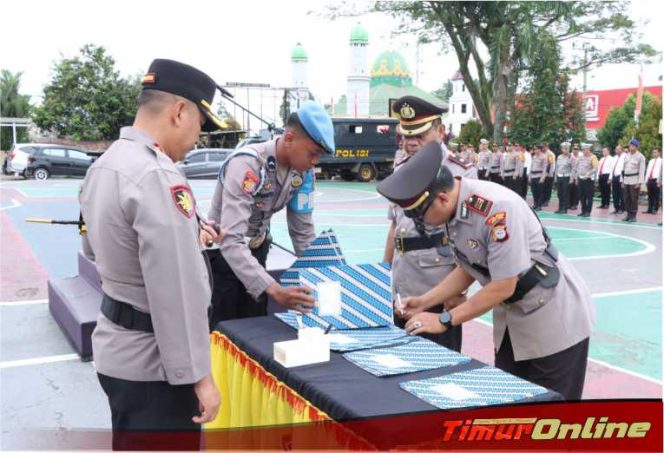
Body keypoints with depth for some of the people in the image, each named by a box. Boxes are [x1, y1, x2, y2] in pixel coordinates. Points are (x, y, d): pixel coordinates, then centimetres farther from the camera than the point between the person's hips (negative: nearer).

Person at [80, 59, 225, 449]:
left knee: (130, 443, 25)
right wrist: (198, 374, -20)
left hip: (118, 348, 10)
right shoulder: (158, 176, -24)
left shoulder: (102, 166, 7)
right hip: (151, 362, -9)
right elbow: (177, 291, -27)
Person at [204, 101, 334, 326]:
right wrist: (274, 290, -48)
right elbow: (231, 242, -39)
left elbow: (303, 231, -1)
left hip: (256, 251, 6)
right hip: (221, 253, -6)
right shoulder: (247, 164, -31)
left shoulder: (302, 170, -11)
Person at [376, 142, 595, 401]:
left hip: (554, 318, -8)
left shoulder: (498, 208, -32)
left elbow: (503, 287, -28)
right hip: (512, 320, 8)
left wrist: (444, 320, -21)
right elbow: (468, 271, 7)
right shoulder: (452, 211, -6)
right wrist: (424, 302, -2)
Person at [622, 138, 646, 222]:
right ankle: (628, 215, 13)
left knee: (634, 199, -5)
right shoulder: (627, 156, 14)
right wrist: (622, 180, 13)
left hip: (635, 180, -6)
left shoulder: (640, 156, -5)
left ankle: (633, 216, 0)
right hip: (626, 180, 6)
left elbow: (642, 170, -9)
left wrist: (639, 182, -15)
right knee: (626, 198, 6)